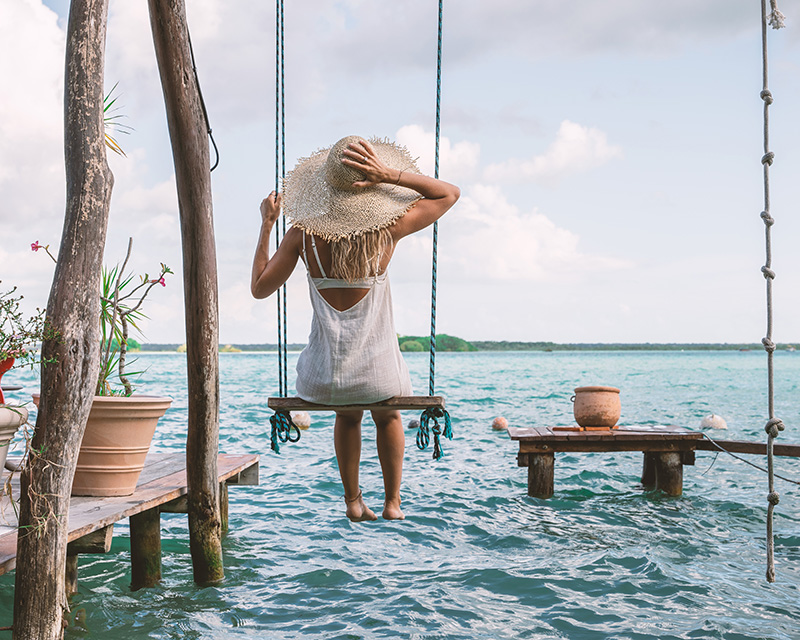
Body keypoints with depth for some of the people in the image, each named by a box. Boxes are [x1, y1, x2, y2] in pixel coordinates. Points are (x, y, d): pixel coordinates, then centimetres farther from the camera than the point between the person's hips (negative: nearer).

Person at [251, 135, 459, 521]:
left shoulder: (303, 233, -8)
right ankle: (392, 502, 37)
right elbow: (450, 194, 5)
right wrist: (391, 177, -8)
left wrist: (266, 225, 11)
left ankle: (353, 501, 41)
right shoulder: (387, 227, -10)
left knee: (348, 417, 39)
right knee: (388, 417, 38)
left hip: (323, 380, 1)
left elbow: (260, 287, 4)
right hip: (379, 375, -1)